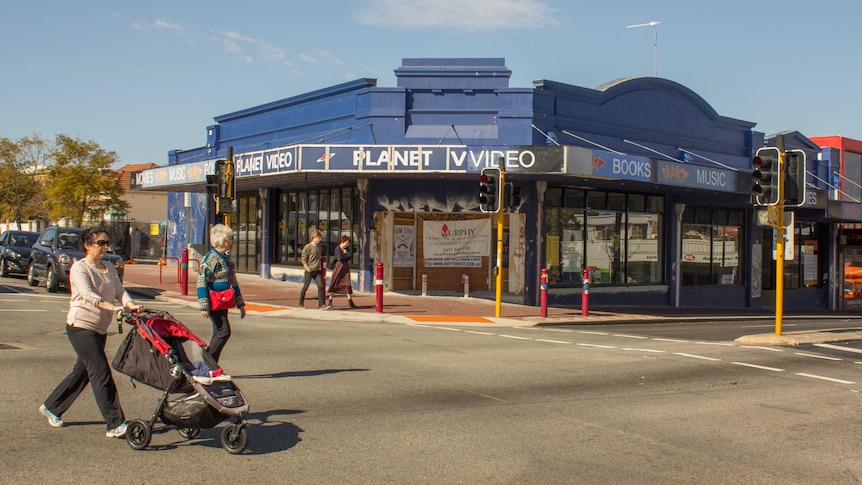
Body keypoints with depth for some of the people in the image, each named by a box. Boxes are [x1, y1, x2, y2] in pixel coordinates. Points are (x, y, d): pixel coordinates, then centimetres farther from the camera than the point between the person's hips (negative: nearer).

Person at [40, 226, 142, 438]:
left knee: (82, 372, 17)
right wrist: (112, 307, -40)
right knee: (101, 373, -12)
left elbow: (119, 291, 0)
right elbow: (88, 295, -26)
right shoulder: (79, 268, -10)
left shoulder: (109, 268, 12)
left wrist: (130, 304, -22)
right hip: (81, 325, -8)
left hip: (100, 328, 8)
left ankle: (51, 407, 36)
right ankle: (115, 424, -12)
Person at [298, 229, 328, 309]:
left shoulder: (319, 246, 11)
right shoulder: (308, 247, -11)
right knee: (306, 287, 3)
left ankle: (321, 305, -6)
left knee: (320, 286, -5)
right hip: (309, 271, -6)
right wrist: (307, 269, -16)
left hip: (317, 270, 6)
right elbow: (303, 259, -11)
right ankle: (301, 304, 17)